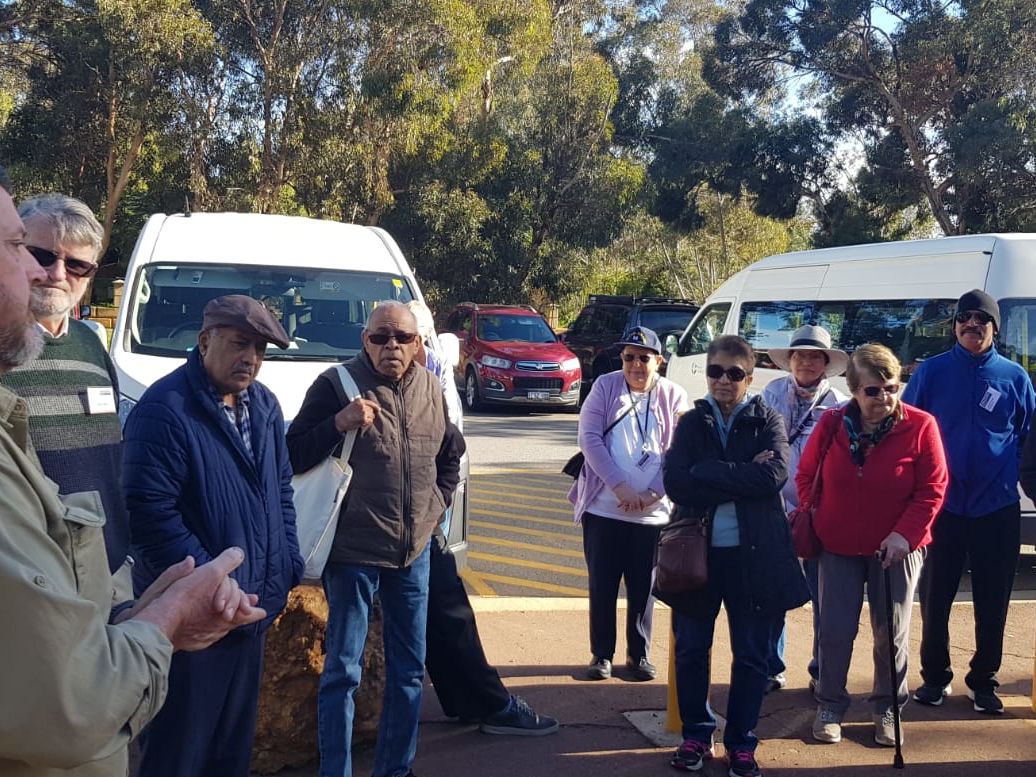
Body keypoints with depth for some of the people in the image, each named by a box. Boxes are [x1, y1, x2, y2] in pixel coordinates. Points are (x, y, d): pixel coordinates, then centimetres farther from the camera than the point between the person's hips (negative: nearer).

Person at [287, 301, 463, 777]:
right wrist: (338, 422, -25)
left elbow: (451, 451, 23)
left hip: (415, 551, 6)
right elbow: (293, 457, -11)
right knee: (343, 671, 1)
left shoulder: (431, 389, 6)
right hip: (354, 553, -5)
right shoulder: (337, 384, -10)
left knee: (409, 669, 14)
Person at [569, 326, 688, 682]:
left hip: (653, 513, 0)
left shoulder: (673, 396, 2)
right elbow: (589, 438, -6)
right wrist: (620, 487, -15)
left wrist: (652, 495, -14)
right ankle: (601, 654, 19)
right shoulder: (605, 386, 1)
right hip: (603, 508, 0)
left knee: (643, 588, 9)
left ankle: (639, 655, 22)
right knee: (602, 586, 7)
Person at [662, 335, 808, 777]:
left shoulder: (766, 423, 2)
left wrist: (709, 473, -18)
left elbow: (774, 474, -17)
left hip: (753, 554, -1)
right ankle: (696, 735, 26)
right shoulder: (692, 423, 5)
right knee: (691, 649, 10)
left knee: (751, 655, 7)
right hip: (697, 550, 2)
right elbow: (677, 484, -11)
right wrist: (742, 479, -16)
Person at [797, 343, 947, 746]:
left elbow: (932, 490, -11)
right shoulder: (832, 424, -7)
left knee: (892, 633, 8)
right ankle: (830, 707, 21)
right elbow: (806, 475, 7)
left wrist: (905, 534, -18)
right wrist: (812, 518, 1)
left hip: (896, 548, -1)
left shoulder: (920, 426, -14)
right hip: (839, 547, 1)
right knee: (835, 631, 5)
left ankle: (887, 707, 27)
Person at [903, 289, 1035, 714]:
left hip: (997, 507, 1)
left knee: (992, 603, 8)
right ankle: (935, 676, 22)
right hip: (942, 504, -1)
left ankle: (984, 682, 23)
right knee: (935, 598, 7)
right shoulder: (931, 372, 0)